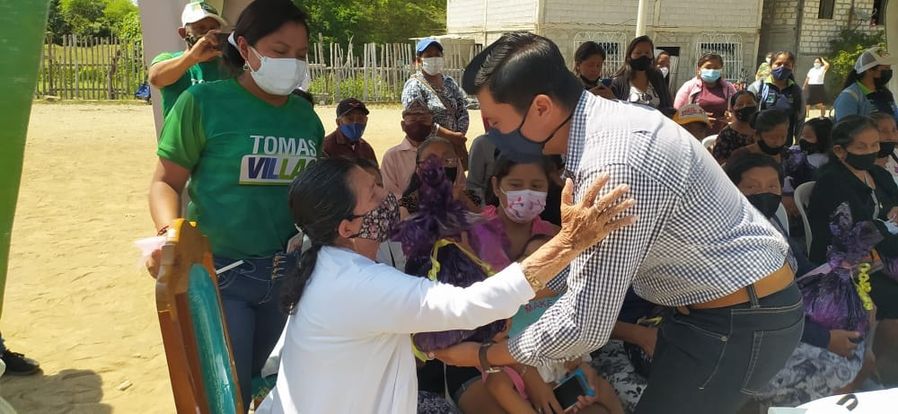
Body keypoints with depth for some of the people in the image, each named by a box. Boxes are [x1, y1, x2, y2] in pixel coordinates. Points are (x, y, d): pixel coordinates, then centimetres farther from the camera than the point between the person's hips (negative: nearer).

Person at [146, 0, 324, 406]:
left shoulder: (306, 115, 5)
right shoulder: (204, 102, -10)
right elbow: (166, 181, -7)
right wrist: (169, 234, -25)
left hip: (289, 274, 5)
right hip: (219, 273, -5)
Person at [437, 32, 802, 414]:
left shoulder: (614, 168, -33)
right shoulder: (606, 121, -2)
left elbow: (586, 325, -27)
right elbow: (589, 248, 12)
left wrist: (483, 355, -12)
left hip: (739, 323, -9)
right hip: (722, 305, 9)